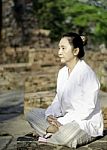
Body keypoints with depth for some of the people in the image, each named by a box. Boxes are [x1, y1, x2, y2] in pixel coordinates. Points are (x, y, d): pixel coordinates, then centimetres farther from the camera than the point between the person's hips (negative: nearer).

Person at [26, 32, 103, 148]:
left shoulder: (86, 73, -17)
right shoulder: (62, 72, 9)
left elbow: (87, 108, -20)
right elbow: (58, 99, 12)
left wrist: (62, 122, -21)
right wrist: (50, 115, -9)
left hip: (86, 121, -8)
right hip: (66, 118, 8)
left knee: (65, 136, -38)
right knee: (32, 115, 2)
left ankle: (44, 137, -6)